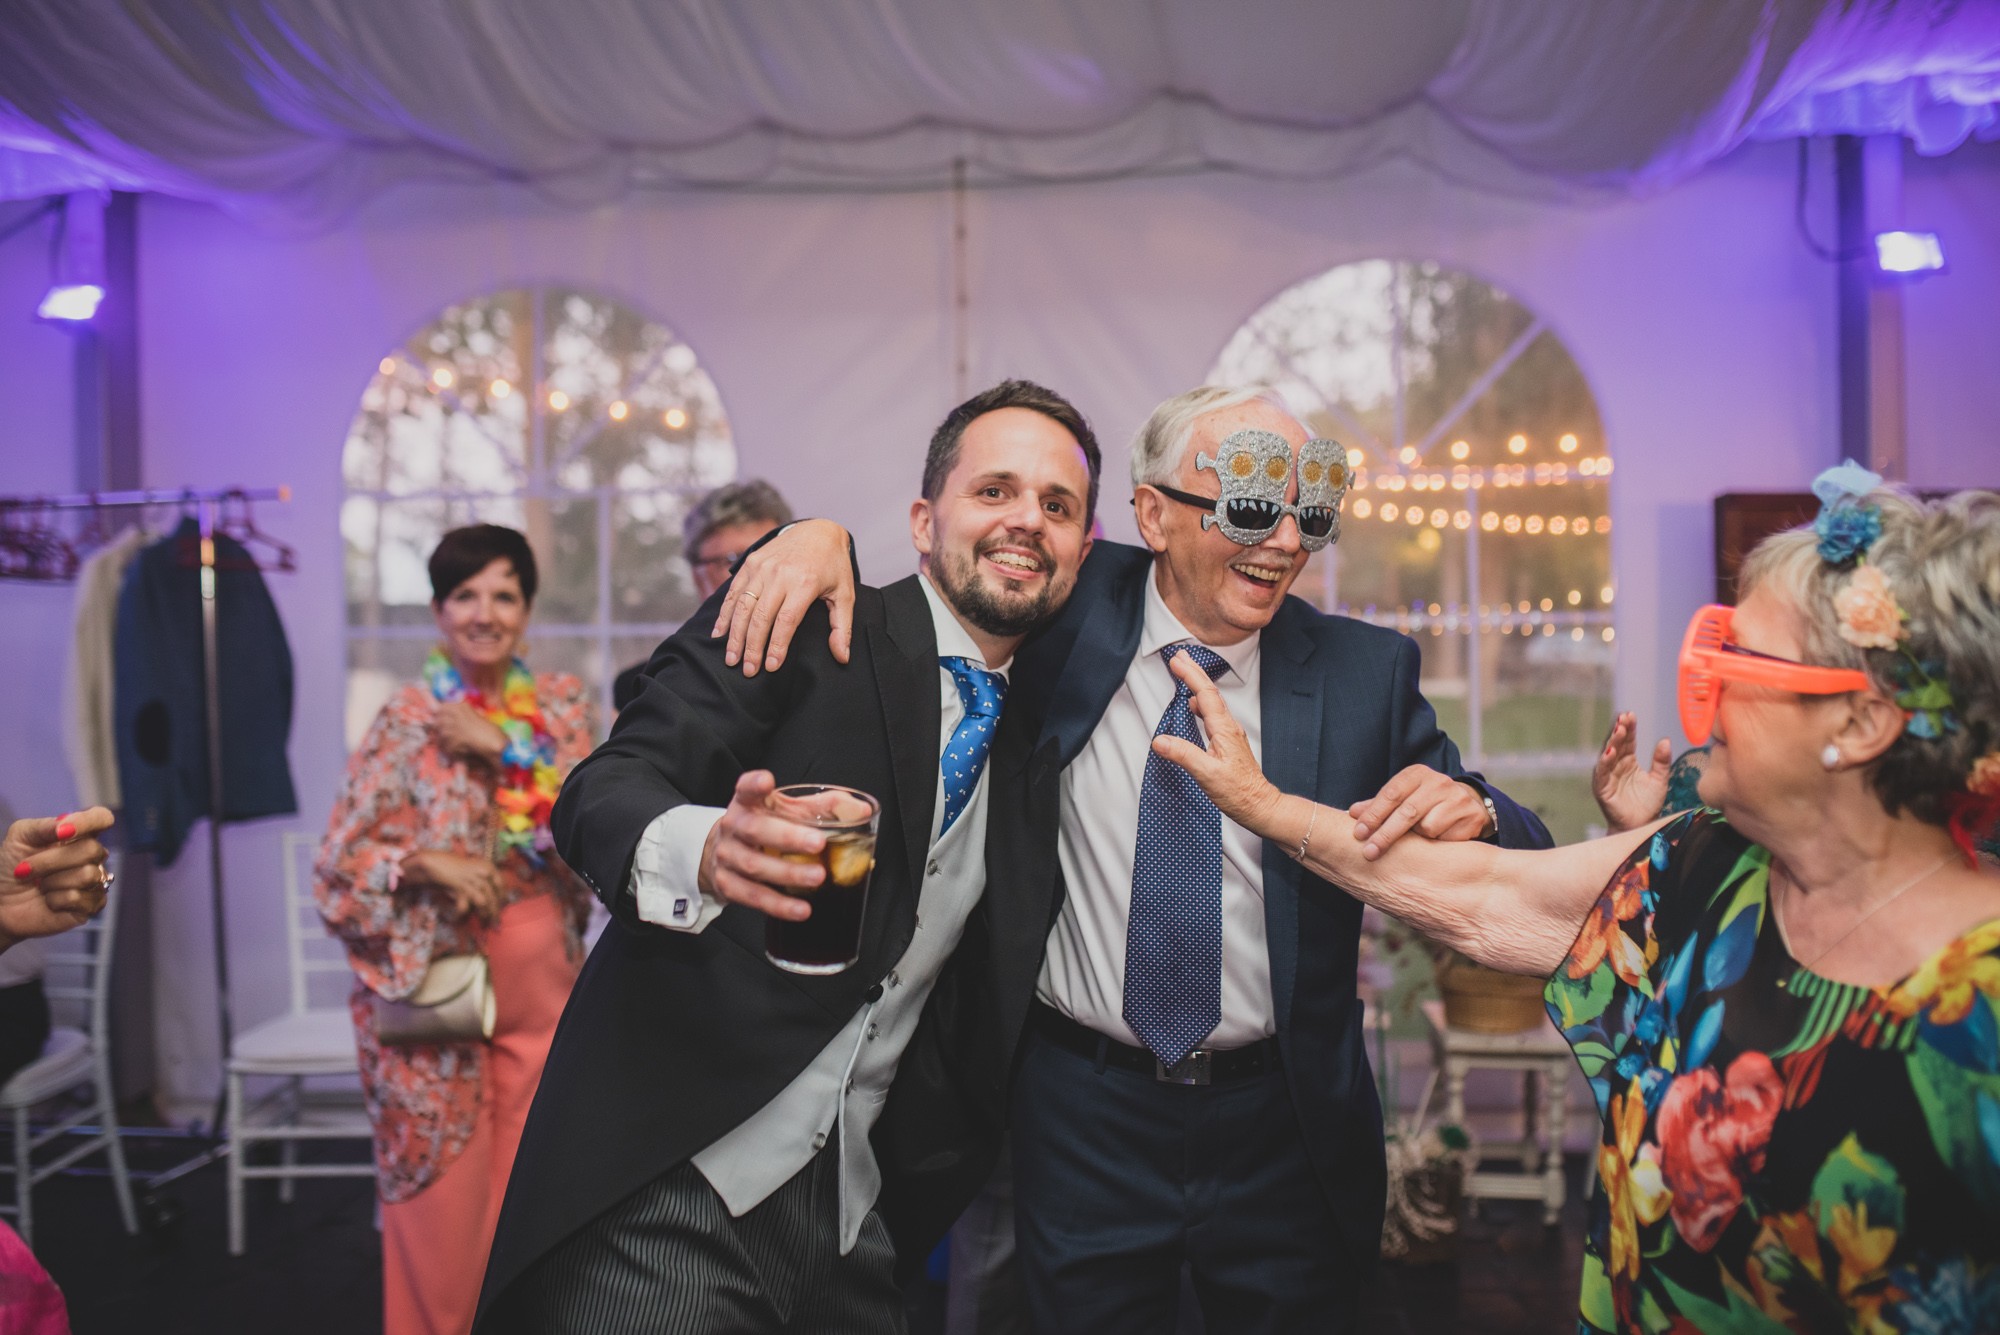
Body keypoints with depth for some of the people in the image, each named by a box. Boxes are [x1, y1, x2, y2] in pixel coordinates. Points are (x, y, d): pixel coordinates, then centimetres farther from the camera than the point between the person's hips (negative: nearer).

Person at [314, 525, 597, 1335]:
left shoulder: (561, 706, 4)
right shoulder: (406, 719, -5)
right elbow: (343, 859, -5)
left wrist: (505, 749, -16)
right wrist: (429, 863, -22)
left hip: (541, 976, 3)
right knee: (444, 1188, 5)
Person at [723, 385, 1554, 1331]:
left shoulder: (1364, 672, -4)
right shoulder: (1071, 613, -6)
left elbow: (1528, 882, -1)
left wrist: (1473, 816, -24)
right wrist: (824, 537, -15)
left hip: (1283, 1122, 1)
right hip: (1083, 1112, 0)